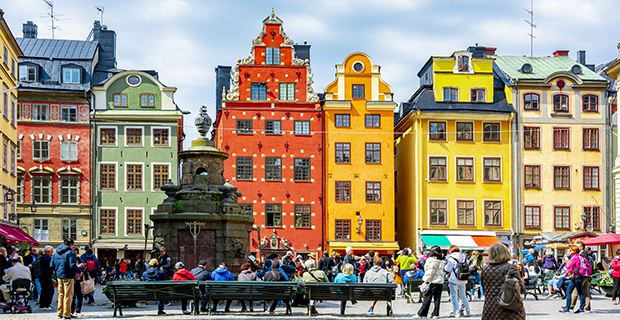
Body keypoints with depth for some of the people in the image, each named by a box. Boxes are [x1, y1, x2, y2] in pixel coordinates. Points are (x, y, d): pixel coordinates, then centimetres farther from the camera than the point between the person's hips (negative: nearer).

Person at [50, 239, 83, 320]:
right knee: (68, 295, -1)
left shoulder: (56, 253, 12)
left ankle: (59, 312, 20)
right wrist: (79, 271, -4)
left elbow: (51, 265, 12)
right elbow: (72, 266, -19)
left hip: (59, 276, 7)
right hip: (68, 276, -7)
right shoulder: (71, 252, -11)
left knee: (61, 295, 17)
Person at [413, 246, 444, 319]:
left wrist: (426, 281, -8)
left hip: (433, 281, -6)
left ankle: (421, 314, 0)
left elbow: (429, 272, -12)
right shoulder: (441, 261, 10)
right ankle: (435, 314, 9)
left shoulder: (431, 260, -9)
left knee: (427, 298, -3)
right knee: (437, 298, 8)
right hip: (440, 281, 6)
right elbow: (441, 271, 12)